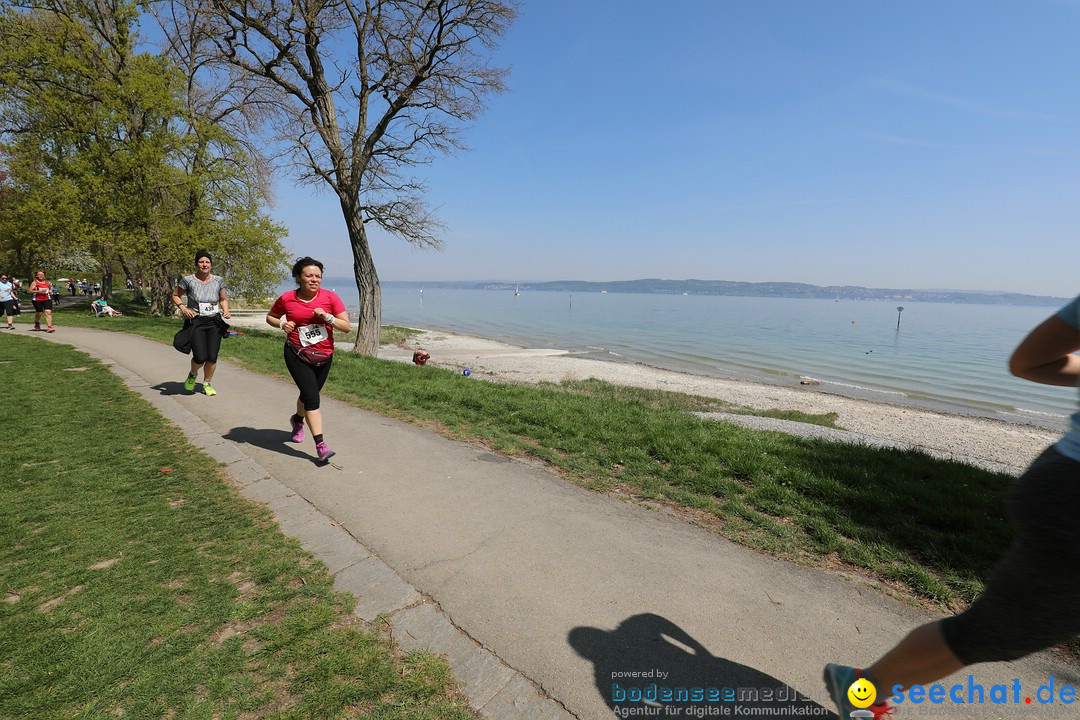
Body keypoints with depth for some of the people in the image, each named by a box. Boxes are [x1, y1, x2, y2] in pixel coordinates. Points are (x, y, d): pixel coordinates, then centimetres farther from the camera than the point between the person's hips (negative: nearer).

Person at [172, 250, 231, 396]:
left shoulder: (218, 280, 6)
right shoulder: (188, 280, -1)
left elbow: (223, 299, 16)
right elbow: (175, 295, 10)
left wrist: (226, 310, -3)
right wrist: (183, 307, -8)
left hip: (214, 322, 2)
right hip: (195, 322, -2)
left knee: (212, 357, -4)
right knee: (200, 357, -13)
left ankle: (207, 384, 19)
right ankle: (192, 374, 24)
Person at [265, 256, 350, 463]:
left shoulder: (330, 297, -7)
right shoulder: (287, 299, -6)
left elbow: (347, 327, -8)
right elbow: (270, 317, 12)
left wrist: (327, 317, -23)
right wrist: (282, 324, -9)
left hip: (324, 357, 2)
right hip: (297, 355, -2)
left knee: (309, 395, 19)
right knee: (312, 397, -15)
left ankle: (298, 420, 54)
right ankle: (320, 446, -14)